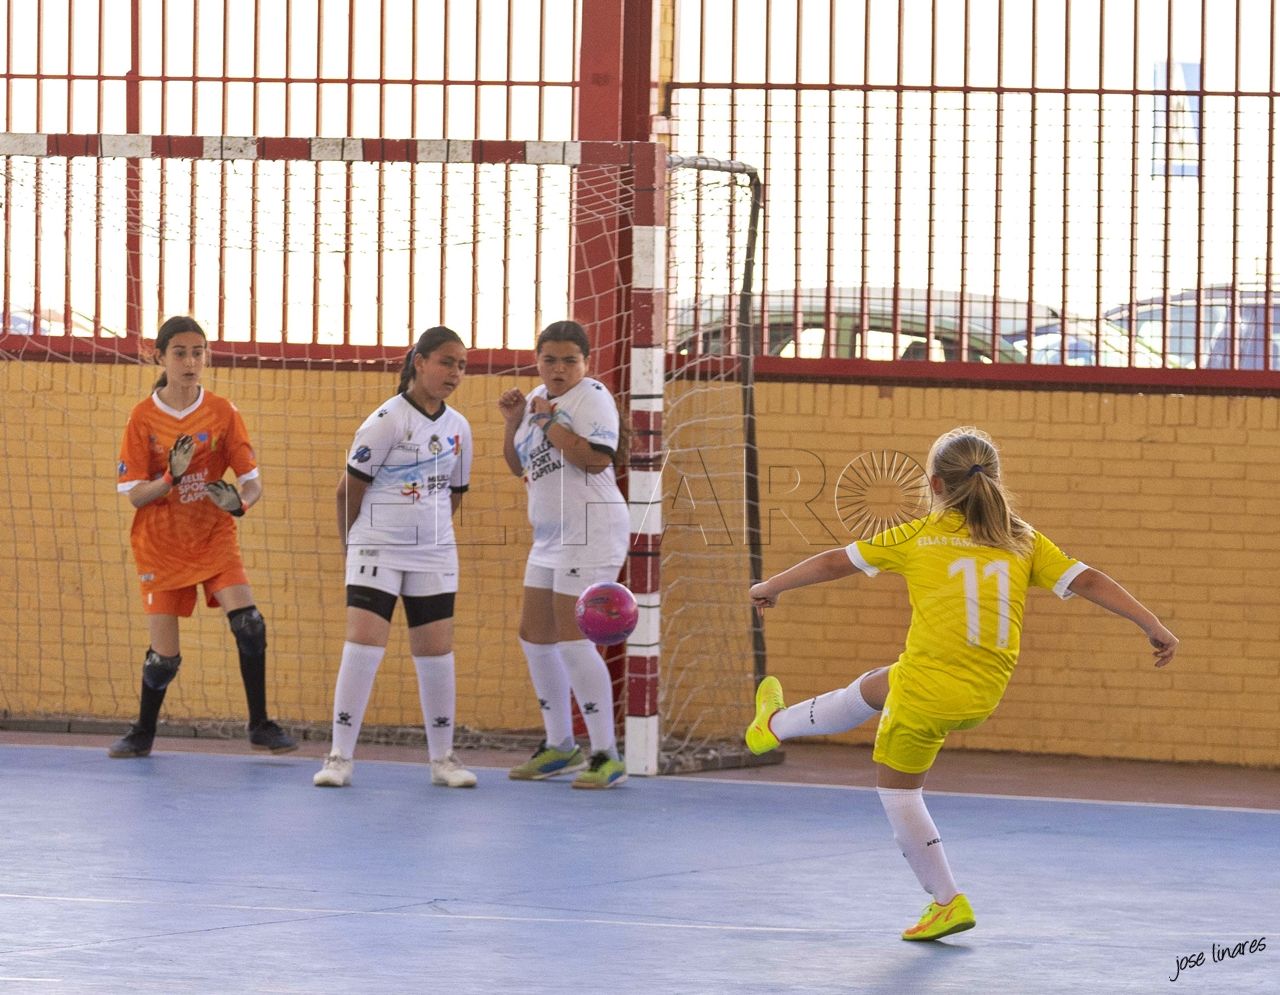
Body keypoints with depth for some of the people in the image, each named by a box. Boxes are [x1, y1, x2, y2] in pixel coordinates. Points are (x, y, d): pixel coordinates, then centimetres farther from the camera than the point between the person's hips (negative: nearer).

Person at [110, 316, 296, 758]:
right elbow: (135, 493, -7)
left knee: (247, 620, -21)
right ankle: (142, 733, 23)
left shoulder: (222, 412, -3)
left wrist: (240, 501, -27)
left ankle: (259, 725, -9)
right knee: (164, 655, -2)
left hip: (214, 539, 1)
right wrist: (172, 477, -26)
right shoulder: (143, 416, -6)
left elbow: (252, 480, -4)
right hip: (161, 546, -1)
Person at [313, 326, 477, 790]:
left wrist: (431, 535, 15)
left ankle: (442, 759, 15)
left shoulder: (458, 427, 5)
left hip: (433, 558, 5)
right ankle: (340, 757, -8)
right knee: (363, 644, -13)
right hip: (377, 550, -5)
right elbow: (349, 489, -6)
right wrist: (352, 546, 4)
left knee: (436, 653, 5)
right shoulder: (388, 420, -12)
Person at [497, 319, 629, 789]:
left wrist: (548, 421, -19)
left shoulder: (591, 396, -11)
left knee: (572, 641, -14)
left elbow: (596, 458, -25)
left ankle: (606, 756, -9)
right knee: (534, 638, 14)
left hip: (591, 534, -10)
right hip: (551, 538, 10)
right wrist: (513, 420, 6)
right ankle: (559, 746, 26)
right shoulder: (539, 397, 14)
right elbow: (519, 466, 21)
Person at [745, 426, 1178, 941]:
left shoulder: (920, 537, -4)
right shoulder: (1022, 541, 3)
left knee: (897, 788, 20)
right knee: (871, 688, 29)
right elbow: (1087, 580, -4)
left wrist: (771, 587, 20)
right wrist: (1154, 626, 1)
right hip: (985, 695, 5)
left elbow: (834, 563, 5)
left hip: (928, 690, -5)